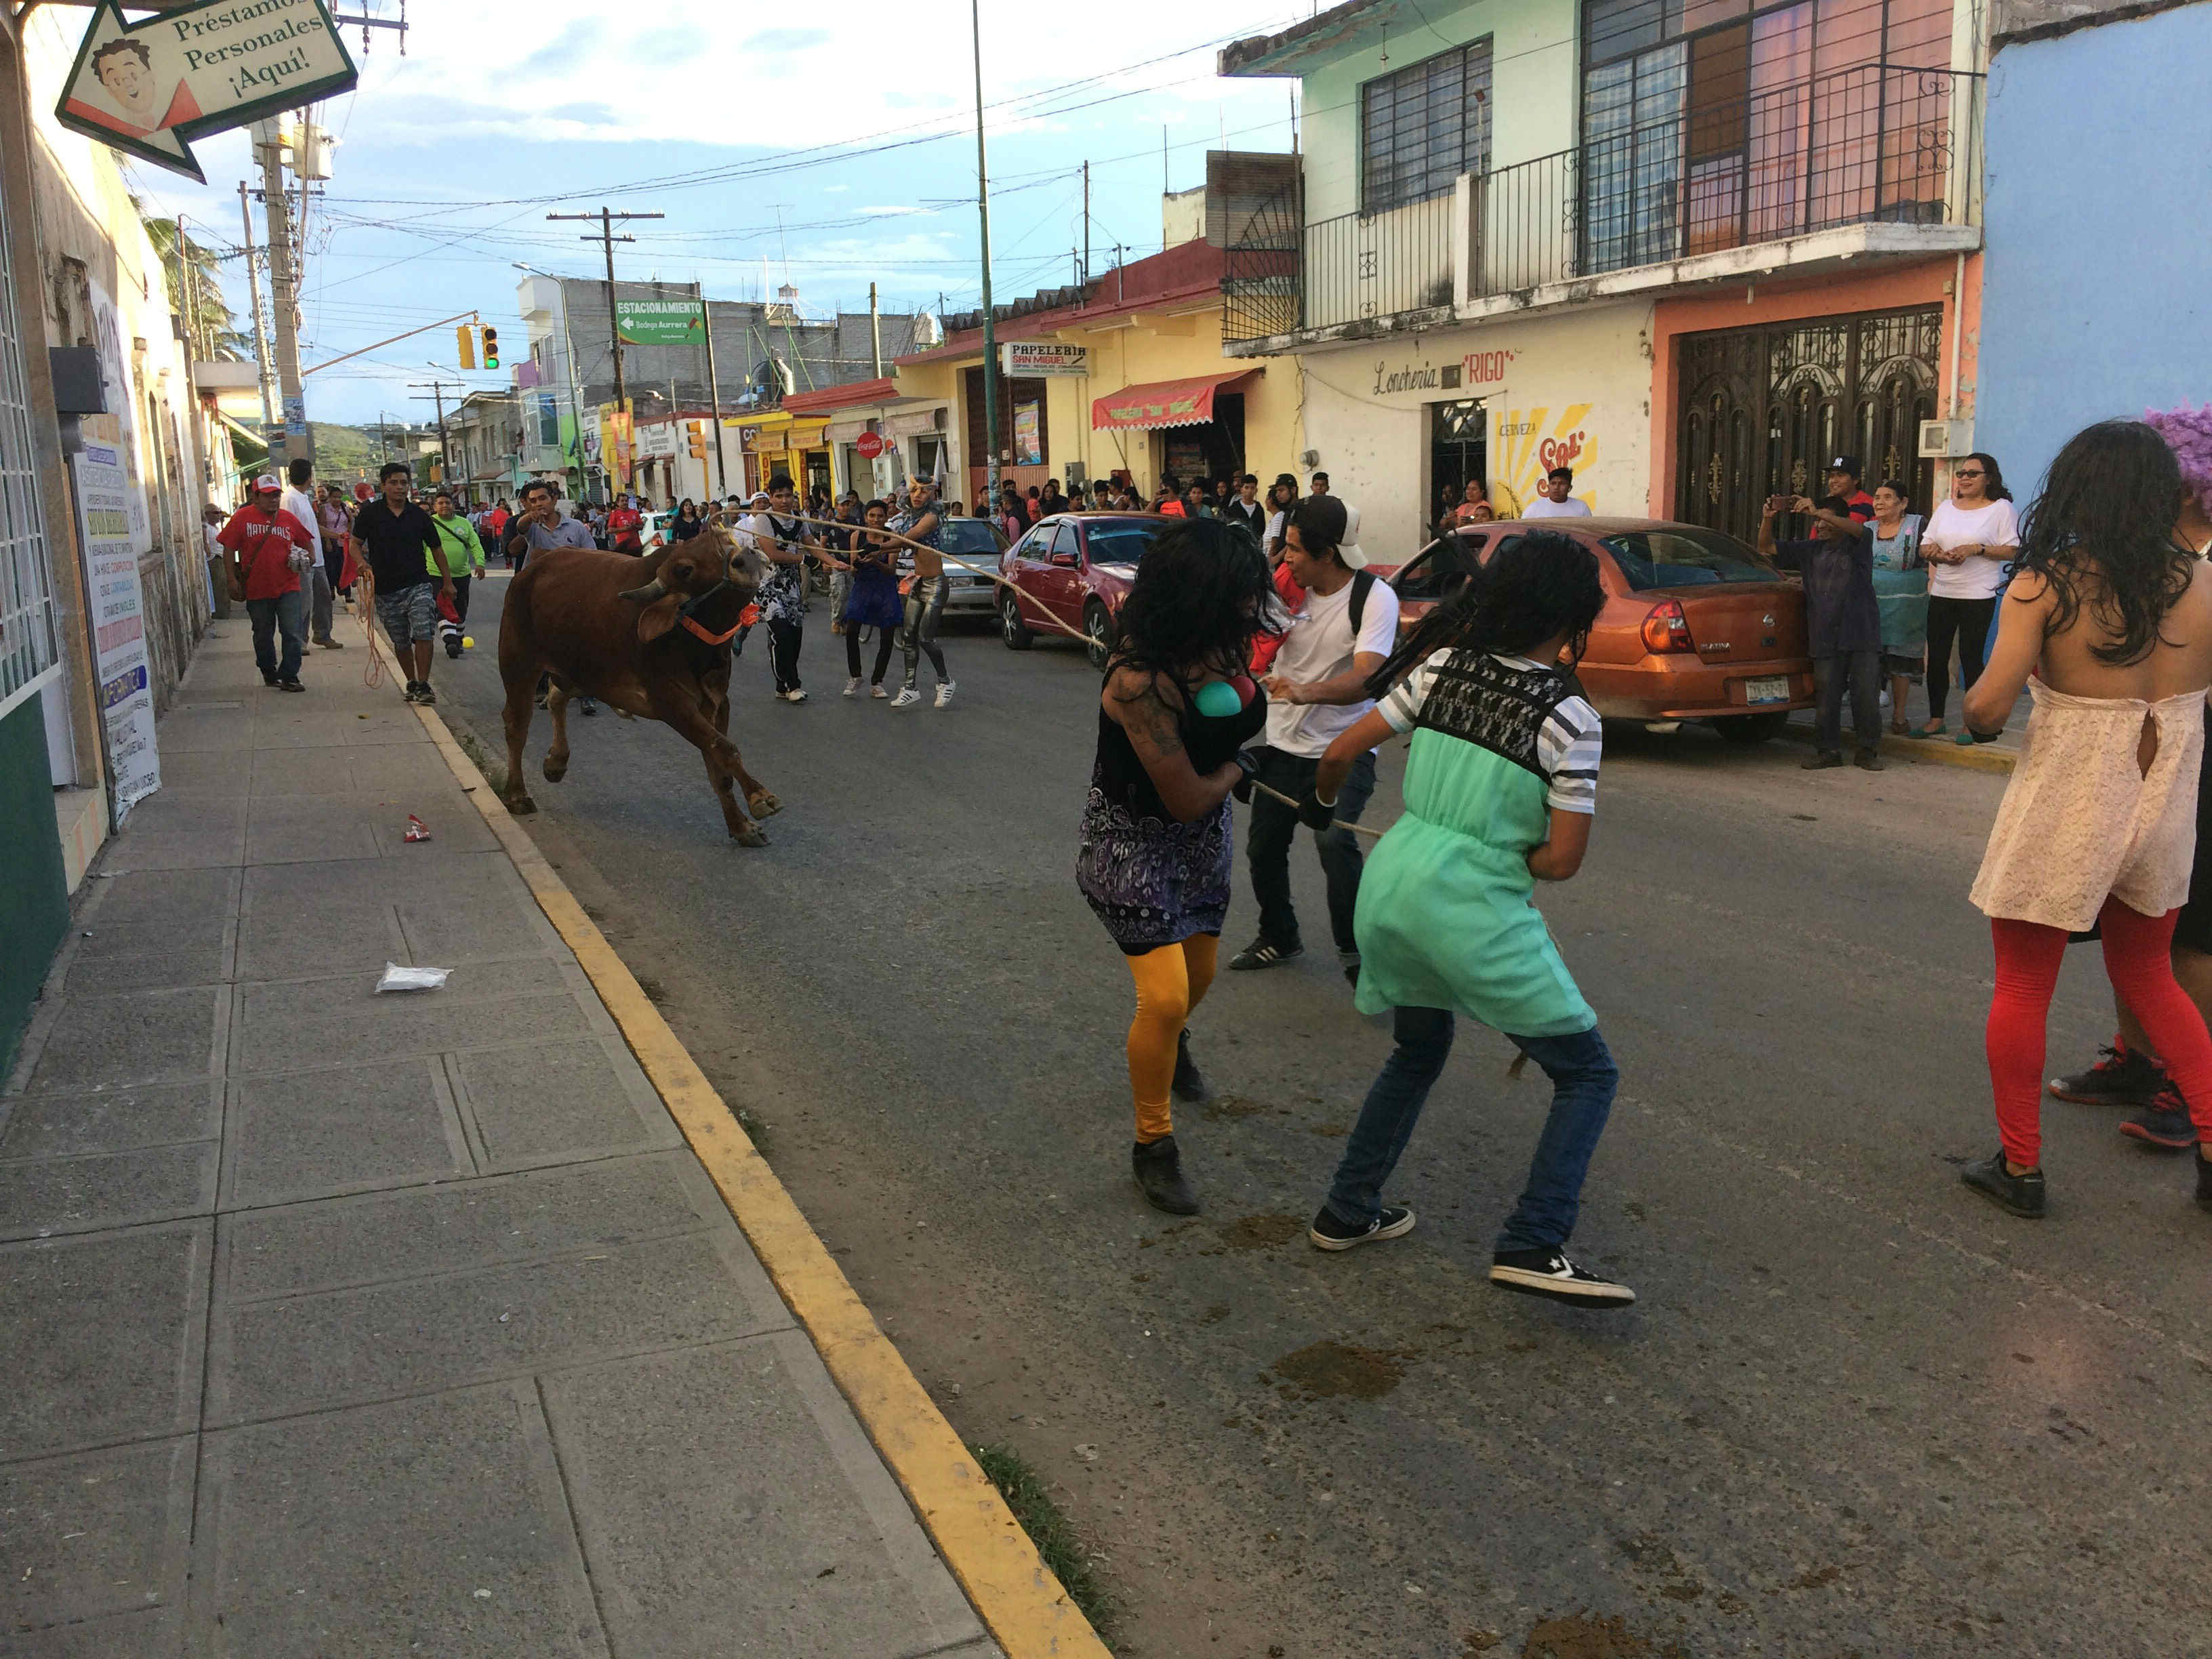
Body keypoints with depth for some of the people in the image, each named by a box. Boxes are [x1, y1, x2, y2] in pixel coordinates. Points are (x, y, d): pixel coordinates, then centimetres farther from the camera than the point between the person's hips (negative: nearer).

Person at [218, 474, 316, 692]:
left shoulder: (289, 518, 5)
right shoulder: (243, 517, -1)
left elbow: (307, 541, 20)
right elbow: (229, 548, 2)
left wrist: (310, 558, 1)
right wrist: (233, 579, -3)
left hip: (288, 587, 1)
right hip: (257, 589, 0)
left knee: (292, 634, -8)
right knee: (263, 636, 13)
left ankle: (289, 677, -3)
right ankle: (269, 674, 30)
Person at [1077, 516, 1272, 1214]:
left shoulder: (1216, 647, -13)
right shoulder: (1139, 681, -35)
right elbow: (1189, 798, -25)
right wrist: (1238, 766, -8)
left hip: (1201, 838, 7)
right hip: (1132, 839, -7)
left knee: (1199, 973, 23)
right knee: (1165, 995, -16)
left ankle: (1170, 1045, 58)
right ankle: (1153, 1146, 6)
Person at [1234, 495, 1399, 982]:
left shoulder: (1374, 597, -16)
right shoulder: (1291, 589, 0)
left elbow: (1366, 677, -30)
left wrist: (1305, 692, -48)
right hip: (1283, 743, 6)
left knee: (1334, 840, -25)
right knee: (1263, 846, 11)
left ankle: (1355, 948, -7)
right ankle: (1278, 938, 35)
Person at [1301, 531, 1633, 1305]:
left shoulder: (1443, 666, 1)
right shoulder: (1569, 717, -11)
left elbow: (1340, 754, 5)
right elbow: (1563, 861, -12)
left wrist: (1322, 802, 26)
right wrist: (1507, 852, 8)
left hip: (1391, 886, 6)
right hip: (1476, 913, -6)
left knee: (1419, 1050, 30)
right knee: (1588, 1074, 10)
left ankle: (1347, 1211, 35)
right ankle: (1531, 1245, -2)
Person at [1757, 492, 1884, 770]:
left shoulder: (1856, 545, 2)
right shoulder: (1810, 550, 14)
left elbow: (1858, 529, -22)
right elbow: (1767, 548, 13)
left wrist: (1817, 511, -32)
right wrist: (1768, 519, -6)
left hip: (1862, 636, -3)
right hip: (1825, 640, 3)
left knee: (1866, 697, -1)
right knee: (1825, 698, 2)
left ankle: (1869, 751, 9)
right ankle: (1828, 750, 12)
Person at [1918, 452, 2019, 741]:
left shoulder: (2001, 508, -1)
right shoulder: (1945, 508, 14)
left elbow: (2012, 550, -7)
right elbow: (1925, 545, 13)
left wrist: (1976, 549, -18)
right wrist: (1935, 553, -9)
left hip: (1978, 597, -5)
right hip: (1941, 593, 5)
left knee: (1971, 658, -3)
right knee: (1936, 657, 6)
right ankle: (1935, 719, 16)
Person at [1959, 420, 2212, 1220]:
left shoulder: (2045, 585, -15)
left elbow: (1986, 710, -20)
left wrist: (1975, 696, 3)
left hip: (2063, 814, -4)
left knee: (2022, 989, 12)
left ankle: (2020, 1166, 19)